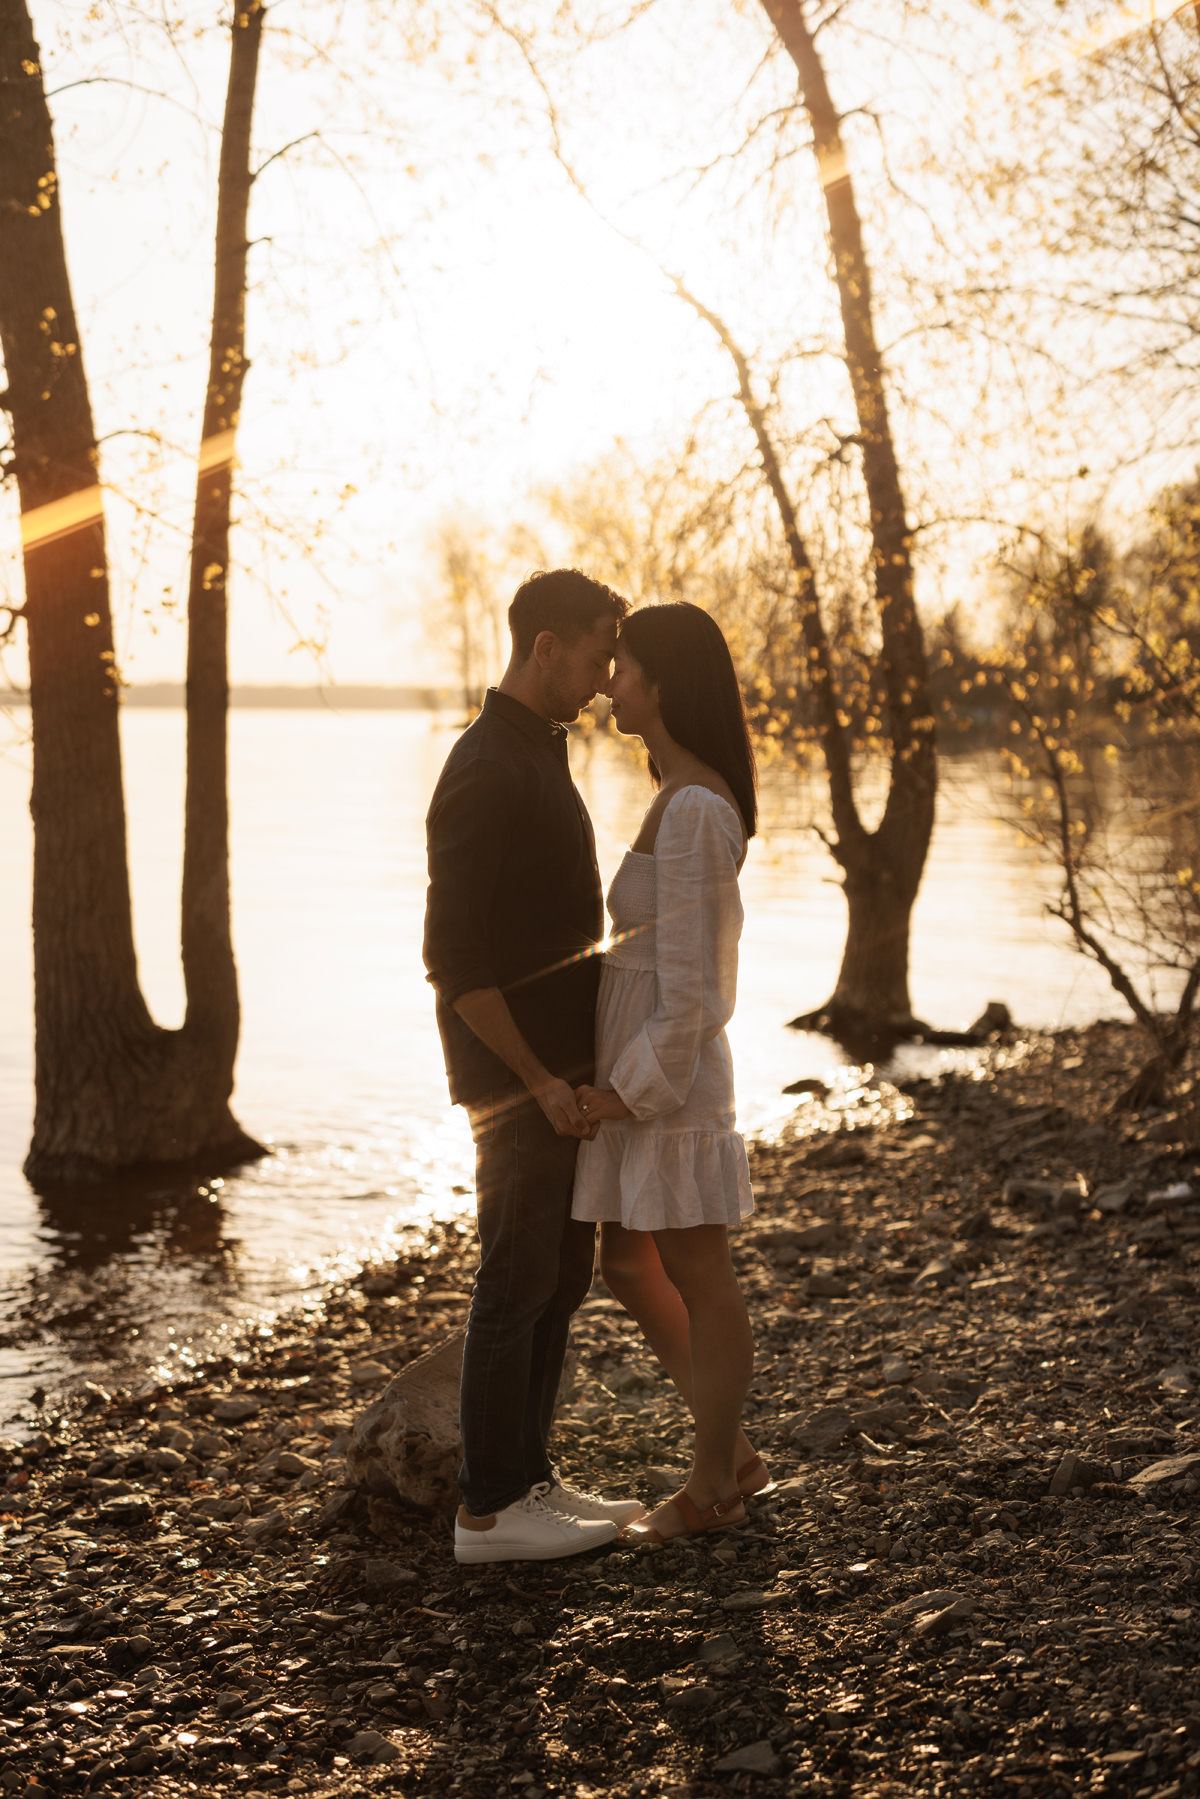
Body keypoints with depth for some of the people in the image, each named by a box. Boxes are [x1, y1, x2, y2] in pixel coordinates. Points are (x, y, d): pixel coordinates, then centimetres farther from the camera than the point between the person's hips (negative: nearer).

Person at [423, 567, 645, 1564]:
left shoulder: (538, 755, 13)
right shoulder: (489, 774, -19)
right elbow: (453, 955, -22)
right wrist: (538, 1079, -19)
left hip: (561, 1064, 10)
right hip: (517, 1073, -10)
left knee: (563, 1275, 14)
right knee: (518, 1283, -2)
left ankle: (528, 1479, 23)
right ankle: (489, 1509, 8)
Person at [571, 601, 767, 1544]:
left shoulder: (692, 810, -20)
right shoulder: (697, 798, 11)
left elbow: (685, 976, -20)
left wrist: (633, 1088, -15)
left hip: (665, 1076, -10)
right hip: (647, 1070, 10)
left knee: (699, 1279, 4)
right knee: (629, 1266, 17)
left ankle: (712, 1488, 19)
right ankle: (736, 1455, 27)